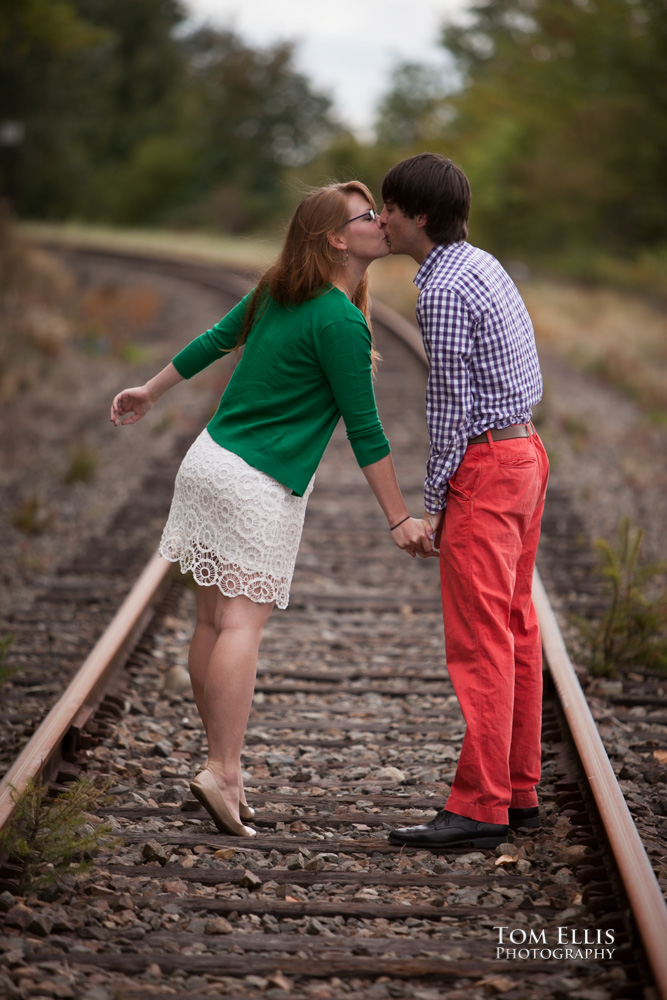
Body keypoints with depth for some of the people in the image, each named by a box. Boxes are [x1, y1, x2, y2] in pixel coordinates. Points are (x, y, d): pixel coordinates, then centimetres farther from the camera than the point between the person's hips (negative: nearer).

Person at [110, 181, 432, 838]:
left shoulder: (276, 291, 10)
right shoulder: (340, 322, -15)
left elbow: (214, 340, 23)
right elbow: (363, 428, -13)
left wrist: (151, 391, 38)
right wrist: (399, 518, -6)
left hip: (210, 461, 8)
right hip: (262, 487, -8)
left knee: (213, 619, 8)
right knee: (242, 623, -11)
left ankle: (221, 765, 14)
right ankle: (223, 772, -16)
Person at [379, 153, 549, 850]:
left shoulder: (443, 290, -16)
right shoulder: (483, 265, 14)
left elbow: (449, 403, -16)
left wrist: (431, 502, -9)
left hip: (484, 464, -10)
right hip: (525, 451, 10)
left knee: (479, 640, -8)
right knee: (516, 629, 12)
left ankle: (479, 807, -6)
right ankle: (519, 791, 18)